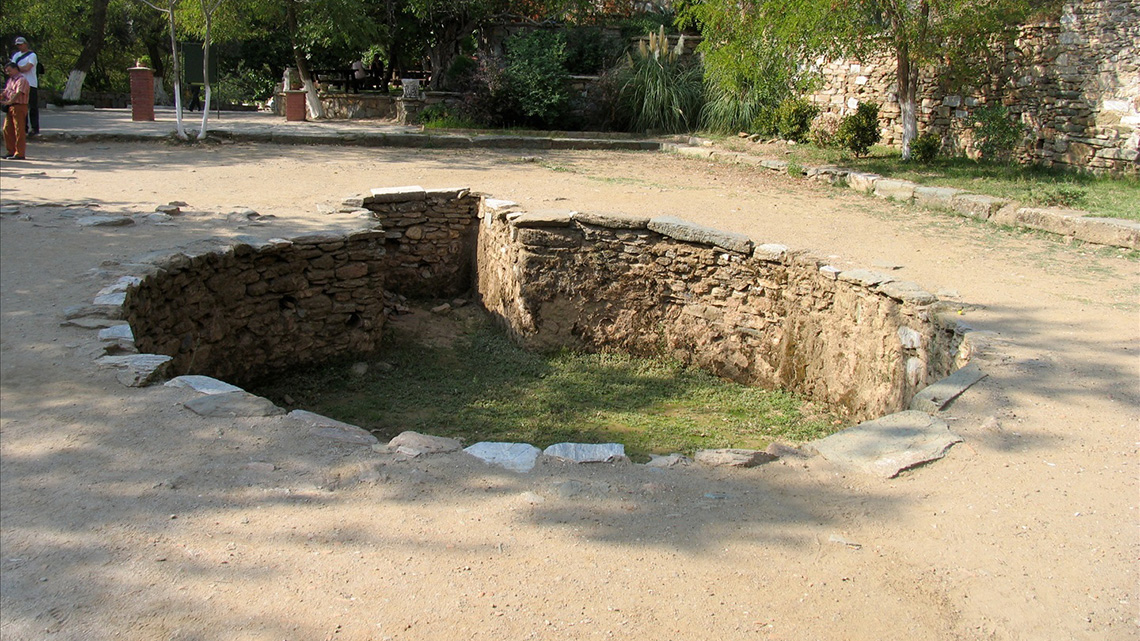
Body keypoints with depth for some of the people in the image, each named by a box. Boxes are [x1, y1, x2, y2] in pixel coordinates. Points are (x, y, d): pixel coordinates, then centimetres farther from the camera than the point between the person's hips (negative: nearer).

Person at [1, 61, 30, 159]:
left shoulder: (22, 80, -10)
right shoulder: (10, 80, 19)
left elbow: (18, 93, -22)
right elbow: (6, 92, 20)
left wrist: (9, 102, -33)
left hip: (19, 106, -9)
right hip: (10, 107, 9)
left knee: (19, 130, -6)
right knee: (7, 129, 10)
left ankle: (20, 153, -3)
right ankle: (11, 151, 18)